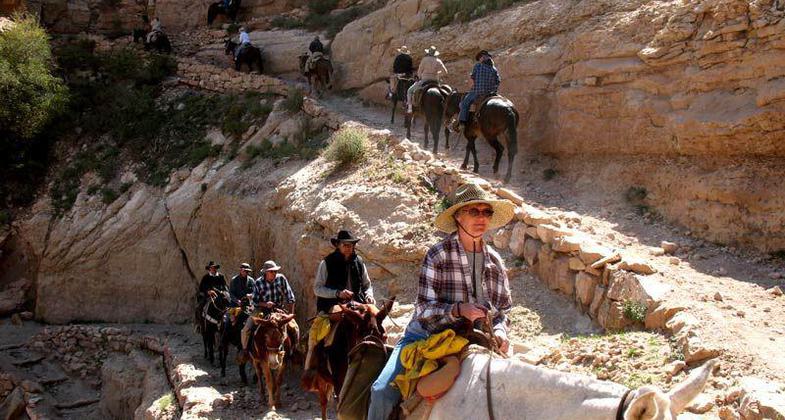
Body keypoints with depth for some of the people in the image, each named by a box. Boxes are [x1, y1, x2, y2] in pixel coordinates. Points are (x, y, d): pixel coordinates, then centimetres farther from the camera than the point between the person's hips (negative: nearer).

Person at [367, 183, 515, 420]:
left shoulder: (495, 261, 5)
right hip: (426, 336, -4)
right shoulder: (438, 255, -9)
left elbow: (503, 308, 12)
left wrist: (500, 331, -10)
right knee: (383, 392, -21)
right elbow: (424, 309, -12)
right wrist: (458, 310, -29)